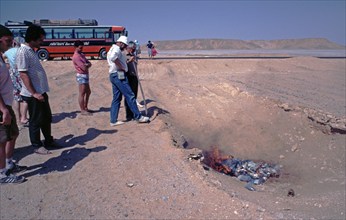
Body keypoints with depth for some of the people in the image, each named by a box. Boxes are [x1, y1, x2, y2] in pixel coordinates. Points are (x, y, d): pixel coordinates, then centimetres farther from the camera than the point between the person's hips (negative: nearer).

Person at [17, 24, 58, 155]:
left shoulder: (32, 50, 12)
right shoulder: (23, 52, -16)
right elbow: (23, 74, -20)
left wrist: (39, 92, 19)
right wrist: (33, 93, -20)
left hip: (41, 91, 9)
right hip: (33, 94, -9)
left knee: (47, 118, 18)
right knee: (36, 121, 4)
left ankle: (49, 141, 32)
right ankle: (37, 146, 19)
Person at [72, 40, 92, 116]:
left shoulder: (82, 54, 14)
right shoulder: (76, 56, -16)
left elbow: (89, 64, 6)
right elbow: (84, 68, -22)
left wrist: (86, 65, -14)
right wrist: (87, 65, -2)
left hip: (85, 76, 10)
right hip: (81, 76, -10)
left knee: (88, 92, 18)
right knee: (82, 94, -4)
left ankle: (85, 108, 29)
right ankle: (83, 110, 3)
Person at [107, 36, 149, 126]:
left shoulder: (111, 49, 24)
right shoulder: (116, 48, -9)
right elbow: (113, 57, -29)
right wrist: (121, 67, -19)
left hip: (113, 75, 10)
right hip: (119, 75, -10)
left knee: (116, 98, 10)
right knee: (130, 96, -6)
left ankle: (113, 120, 12)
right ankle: (138, 116, 0)